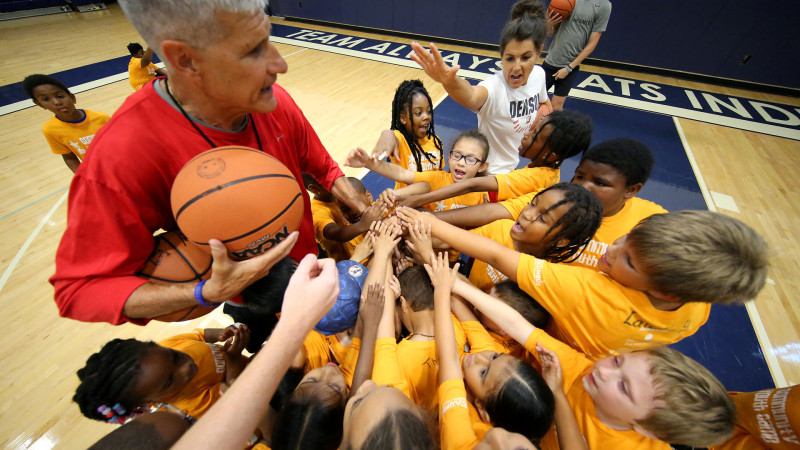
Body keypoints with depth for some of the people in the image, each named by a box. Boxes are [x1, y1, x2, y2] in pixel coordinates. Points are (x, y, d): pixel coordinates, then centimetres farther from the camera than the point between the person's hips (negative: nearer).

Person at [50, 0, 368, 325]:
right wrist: (209, 293, -37)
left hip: (309, 259, 4)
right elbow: (80, 288, -23)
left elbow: (323, 169, -3)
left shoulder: (275, 103, -19)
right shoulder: (122, 157, -32)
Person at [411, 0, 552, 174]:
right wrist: (450, 81, -76)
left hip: (516, 165, 7)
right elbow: (471, 97, -57)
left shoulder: (538, 74, -10)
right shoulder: (495, 86, -30)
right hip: (490, 173, -7)